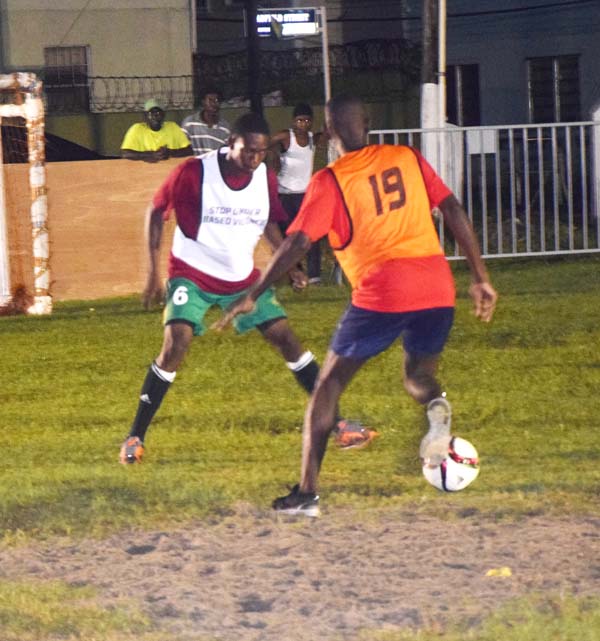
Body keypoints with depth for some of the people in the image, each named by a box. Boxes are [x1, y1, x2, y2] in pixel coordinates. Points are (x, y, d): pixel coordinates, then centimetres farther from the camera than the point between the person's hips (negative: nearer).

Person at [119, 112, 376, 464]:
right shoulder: (194, 173, -19)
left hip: (243, 277, 4)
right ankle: (135, 438, -11)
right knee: (175, 345, -21)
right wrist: (153, 272, -9)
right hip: (193, 274, -4)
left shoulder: (265, 177, -5)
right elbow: (156, 213, -6)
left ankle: (335, 422, 11)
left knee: (287, 338, 0)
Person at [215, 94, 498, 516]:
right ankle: (436, 406, -14)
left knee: (329, 384, 10)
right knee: (418, 376, 24)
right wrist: (481, 278, 14)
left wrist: (252, 296, 3)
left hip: (380, 292, -4)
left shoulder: (330, 181, 4)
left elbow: (296, 244, -3)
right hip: (437, 286, 4)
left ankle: (307, 492, 1)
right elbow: (454, 212, 11)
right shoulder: (408, 158, 15)